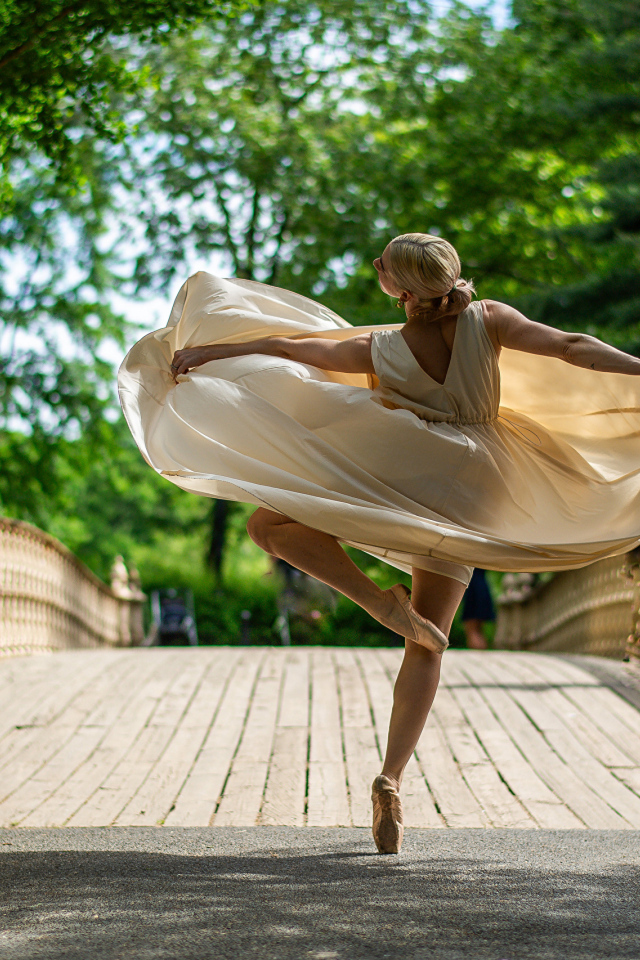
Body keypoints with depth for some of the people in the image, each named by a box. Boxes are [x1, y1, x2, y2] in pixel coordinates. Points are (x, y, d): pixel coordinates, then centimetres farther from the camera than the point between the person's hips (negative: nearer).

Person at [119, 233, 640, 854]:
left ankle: (379, 600, -10)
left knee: (268, 523, 7)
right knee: (427, 645, 10)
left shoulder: (378, 349, -6)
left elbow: (285, 347, -1)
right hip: (466, 497, 4)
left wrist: (206, 350, 9)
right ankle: (391, 779, -4)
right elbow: (572, 347, -11)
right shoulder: (488, 320, -3)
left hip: (395, 474, -4)